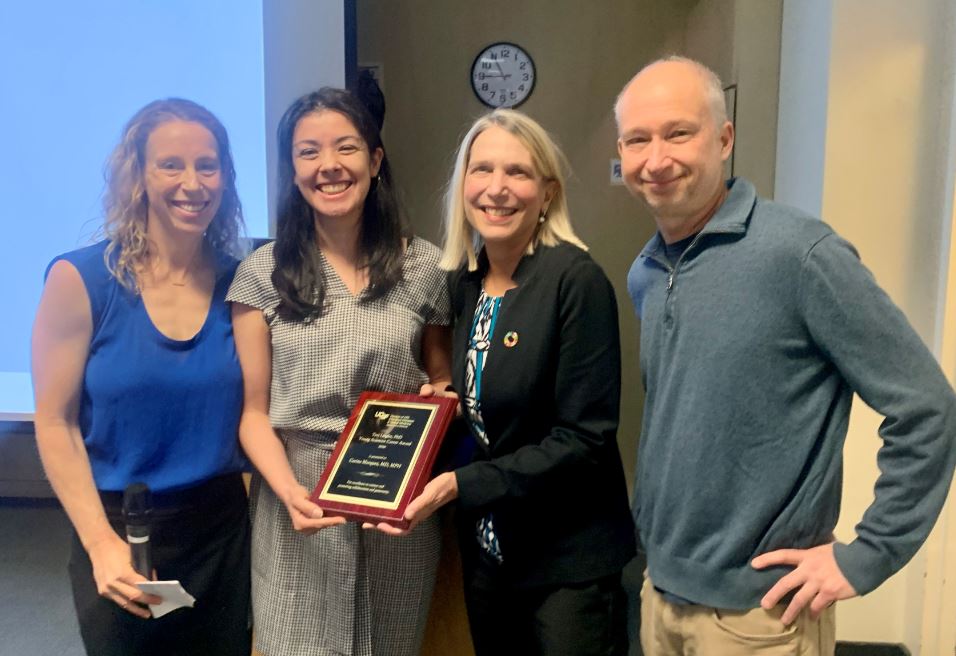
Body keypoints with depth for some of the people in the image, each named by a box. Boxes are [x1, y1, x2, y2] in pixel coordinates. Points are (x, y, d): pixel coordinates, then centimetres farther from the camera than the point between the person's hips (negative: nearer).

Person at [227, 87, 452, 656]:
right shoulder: (263, 273, -1)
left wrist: (438, 397, -11)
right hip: (300, 504, 0)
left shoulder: (424, 266, 1)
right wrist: (289, 490, -17)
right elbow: (254, 411, -1)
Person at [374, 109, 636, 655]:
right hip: (486, 548, 6)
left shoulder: (577, 281, -18)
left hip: (568, 561, -6)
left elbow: (584, 437, -20)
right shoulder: (464, 280, 2)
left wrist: (461, 485, -24)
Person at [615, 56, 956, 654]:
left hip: (757, 607, -6)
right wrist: (656, 543, 11)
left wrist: (867, 557, -13)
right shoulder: (644, 275, 3)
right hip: (661, 588, 6)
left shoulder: (800, 252, -18)